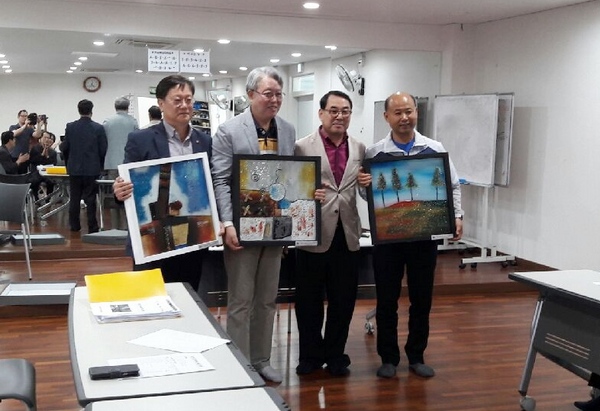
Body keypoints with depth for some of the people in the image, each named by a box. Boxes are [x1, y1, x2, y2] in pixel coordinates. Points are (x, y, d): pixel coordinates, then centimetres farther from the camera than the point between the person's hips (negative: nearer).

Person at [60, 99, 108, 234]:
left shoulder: (70, 127, -3)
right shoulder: (98, 128, -8)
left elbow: (64, 148, 2)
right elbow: (103, 149, -7)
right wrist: (101, 165, 9)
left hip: (74, 168, 2)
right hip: (92, 168, -2)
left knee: (75, 198, 11)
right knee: (90, 199, 2)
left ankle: (74, 225, 15)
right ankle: (92, 227, 2)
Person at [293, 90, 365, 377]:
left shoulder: (360, 149, 9)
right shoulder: (303, 147, -3)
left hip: (347, 235, 3)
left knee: (343, 300, 12)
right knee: (309, 300, 10)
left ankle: (335, 354, 30)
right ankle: (311, 355, 27)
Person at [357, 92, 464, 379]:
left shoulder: (435, 149, 0)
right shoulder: (374, 153, -2)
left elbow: (453, 186, 6)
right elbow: (367, 194, 1)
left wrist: (457, 217, -6)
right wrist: (363, 185, -20)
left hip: (425, 235, 1)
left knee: (422, 299, 11)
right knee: (387, 300, 8)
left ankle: (416, 356, 27)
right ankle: (388, 357, 22)